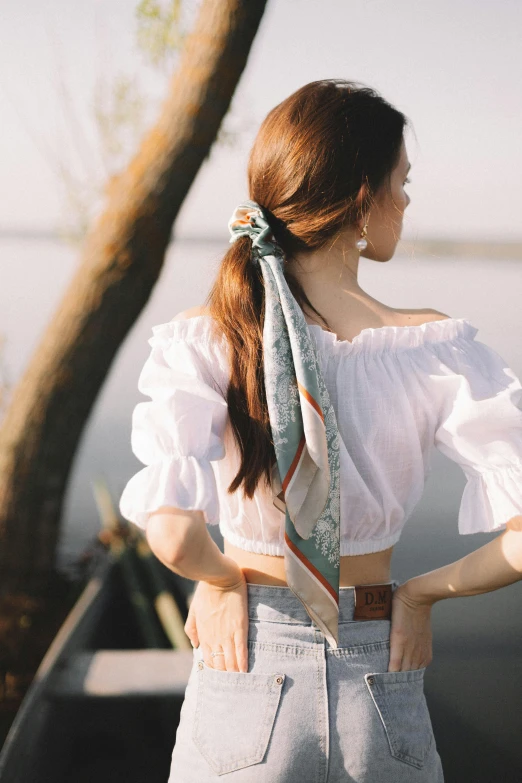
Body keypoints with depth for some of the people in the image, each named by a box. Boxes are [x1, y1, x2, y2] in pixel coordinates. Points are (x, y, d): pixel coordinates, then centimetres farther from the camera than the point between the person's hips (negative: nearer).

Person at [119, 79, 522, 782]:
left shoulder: (202, 342, -12)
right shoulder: (436, 348, -12)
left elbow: (173, 532, -24)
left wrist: (223, 577, -3)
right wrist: (417, 592, -1)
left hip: (245, 679, 0)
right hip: (383, 695, 0)